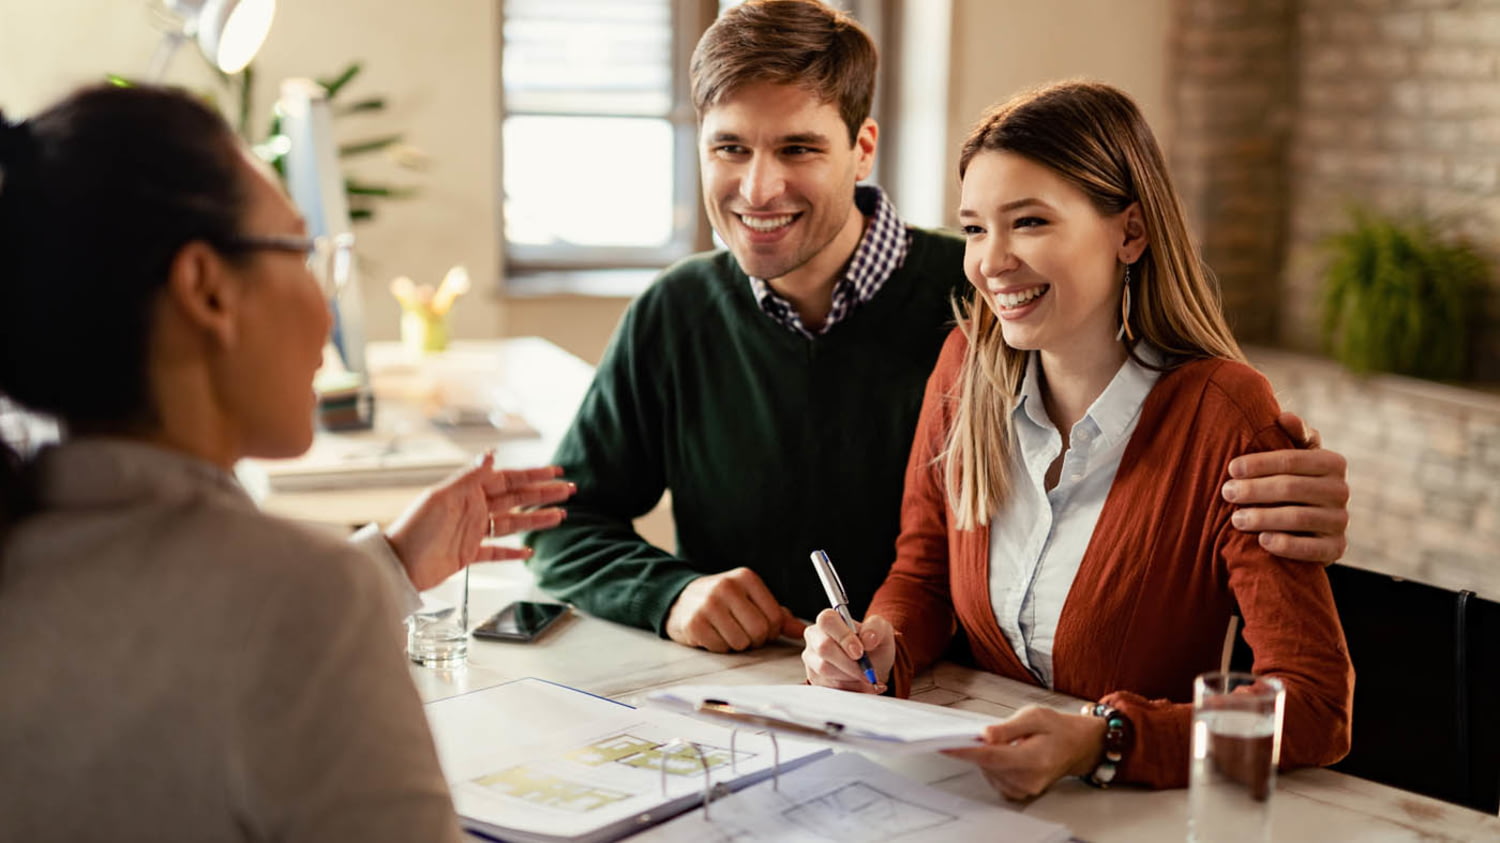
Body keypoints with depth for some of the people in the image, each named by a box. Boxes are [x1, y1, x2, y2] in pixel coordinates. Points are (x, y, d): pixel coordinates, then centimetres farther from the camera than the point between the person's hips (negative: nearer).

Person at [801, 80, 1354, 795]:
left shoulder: (1221, 415, -17)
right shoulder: (967, 362, -1)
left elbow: (1318, 707, -20)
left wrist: (1100, 743, -34)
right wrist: (880, 650, -11)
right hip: (975, 791, 4)